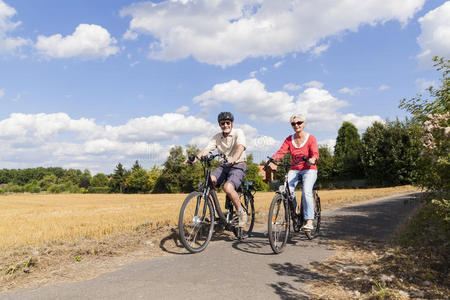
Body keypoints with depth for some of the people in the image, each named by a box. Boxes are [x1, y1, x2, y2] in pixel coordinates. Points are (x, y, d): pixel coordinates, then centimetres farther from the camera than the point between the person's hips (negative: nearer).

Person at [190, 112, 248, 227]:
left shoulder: (238, 132, -6)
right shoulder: (217, 137, 7)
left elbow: (241, 147, -26)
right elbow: (206, 149, -7)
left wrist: (233, 158, -47)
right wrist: (195, 158, -28)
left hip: (238, 166, -5)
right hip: (224, 166, 5)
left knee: (228, 187, -30)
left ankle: (242, 213, -8)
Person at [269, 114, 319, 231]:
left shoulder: (311, 138, -1)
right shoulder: (289, 139, 7)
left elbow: (315, 154, -14)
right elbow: (281, 151, -6)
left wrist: (312, 160, -38)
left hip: (309, 169, -3)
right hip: (294, 169, 3)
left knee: (306, 191, -27)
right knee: (287, 190, -23)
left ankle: (309, 222, -21)